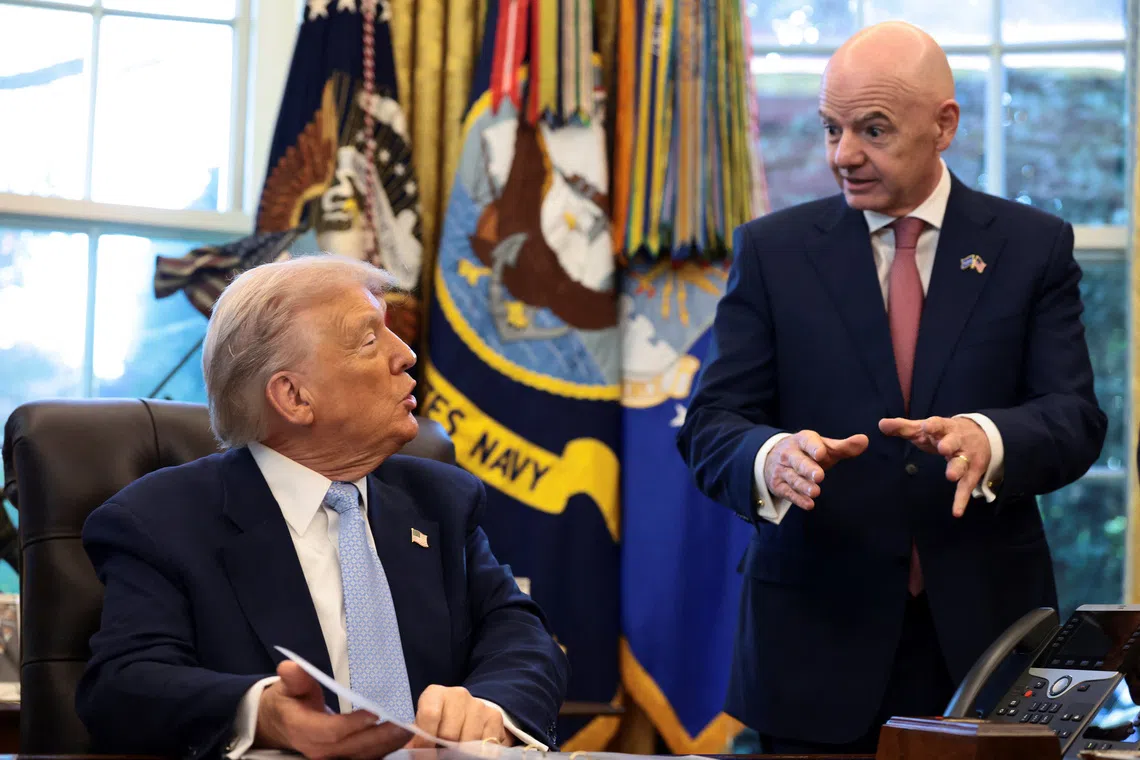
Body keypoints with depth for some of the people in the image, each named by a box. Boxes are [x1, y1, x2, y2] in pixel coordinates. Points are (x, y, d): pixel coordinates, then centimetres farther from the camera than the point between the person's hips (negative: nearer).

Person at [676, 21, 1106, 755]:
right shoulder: (773, 249, 4)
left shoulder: (1033, 246, 4)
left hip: (984, 635, 0)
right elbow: (713, 425, -1)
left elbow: (1075, 418, -4)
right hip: (819, 641, 0)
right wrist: (771, 458, -25)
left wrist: (985, 441, -26)